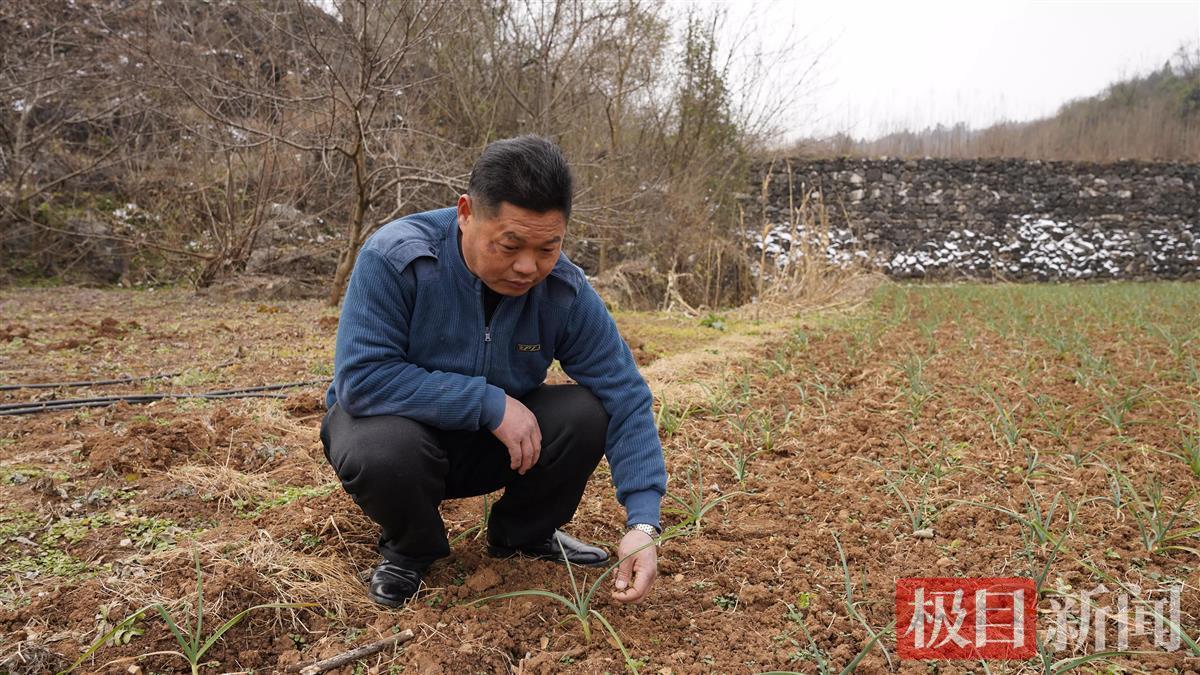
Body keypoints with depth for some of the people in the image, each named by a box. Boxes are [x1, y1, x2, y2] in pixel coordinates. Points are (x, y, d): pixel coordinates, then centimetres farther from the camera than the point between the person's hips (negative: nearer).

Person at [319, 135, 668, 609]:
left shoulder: (566, 291, -18)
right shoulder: (394, 258, -27)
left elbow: (625, 398, -18)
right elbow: (361, 378, -32)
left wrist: (642, 523, -29)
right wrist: (490, 402, -34)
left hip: (494, 444, 3)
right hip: (396, 420, -3)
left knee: (588, 413, -21)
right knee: (382, 449, -37)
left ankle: (523, 535, 7)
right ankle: (411, 549, -1)